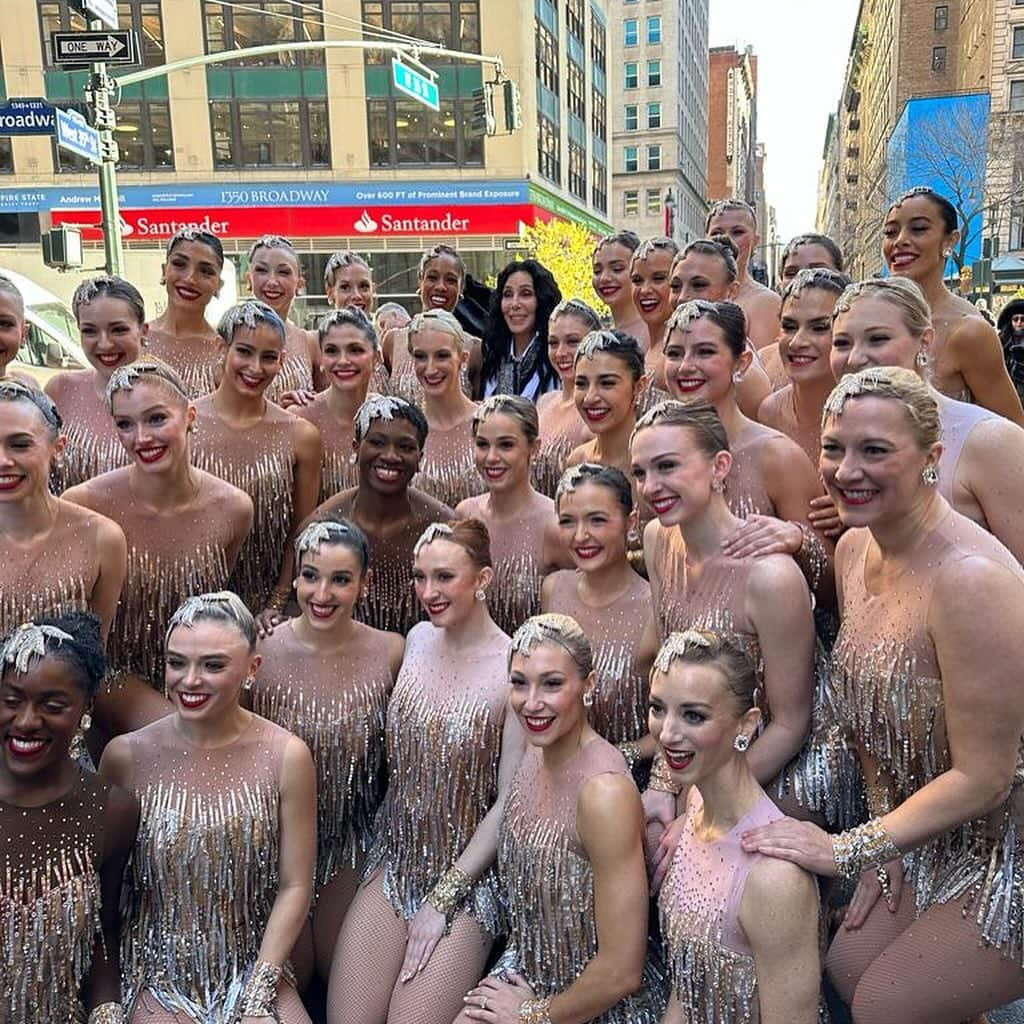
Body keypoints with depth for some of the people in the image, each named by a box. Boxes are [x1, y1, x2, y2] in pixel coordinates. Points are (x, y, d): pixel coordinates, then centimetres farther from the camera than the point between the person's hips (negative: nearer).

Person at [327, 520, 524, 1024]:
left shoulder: (514, 670, -17)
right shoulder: (418, 640, 1)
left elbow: (509, 803, -13)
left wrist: (443, 900, -10)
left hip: (467, 878, -4)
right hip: (394, 864, 5)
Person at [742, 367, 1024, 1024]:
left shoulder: (971, 577, -31)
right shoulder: (854, 550, -5)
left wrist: (848, 849, -18)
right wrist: (884, 837, 1)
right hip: (927, 834, 8)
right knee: (846, 968, 13)